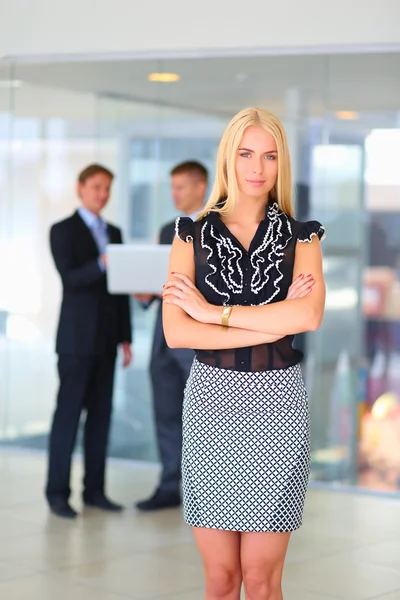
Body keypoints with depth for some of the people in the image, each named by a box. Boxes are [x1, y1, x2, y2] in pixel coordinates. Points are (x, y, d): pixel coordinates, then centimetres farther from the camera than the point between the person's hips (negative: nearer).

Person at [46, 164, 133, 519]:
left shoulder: (114, 233, 15)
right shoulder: (63, 231, -3)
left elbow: (120, 288, 15)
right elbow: (70, 279, -15)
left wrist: (125, 338, 11)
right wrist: (101, 264, -33)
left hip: (106, 339, 6)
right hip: (77, 337, -6)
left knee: (101, 413, 6)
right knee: (68, 413, -5)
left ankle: (94, 489, 12)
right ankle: (58, 493, -1)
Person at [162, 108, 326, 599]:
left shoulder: (301, 237, 5)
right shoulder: (193, 235, 5)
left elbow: (309, 315, -15)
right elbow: (175, 333, -9)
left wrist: (213, 311, -12)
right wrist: (275, 322, -12)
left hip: (277, 402, 0)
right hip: (211, 398, 0)